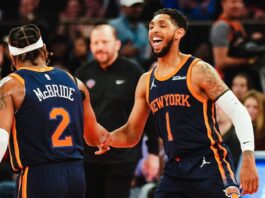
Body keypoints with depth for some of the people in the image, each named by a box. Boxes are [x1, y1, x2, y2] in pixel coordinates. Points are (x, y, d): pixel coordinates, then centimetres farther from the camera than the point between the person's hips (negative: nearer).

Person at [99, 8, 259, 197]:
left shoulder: (198, 71, -7)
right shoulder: (146, 82, 11)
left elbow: (239, 113, -10)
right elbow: (131, 134, 18)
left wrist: (248, 160, -21)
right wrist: (107, 139, -4)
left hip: (210, 167, -6)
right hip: (175, 170, 6)